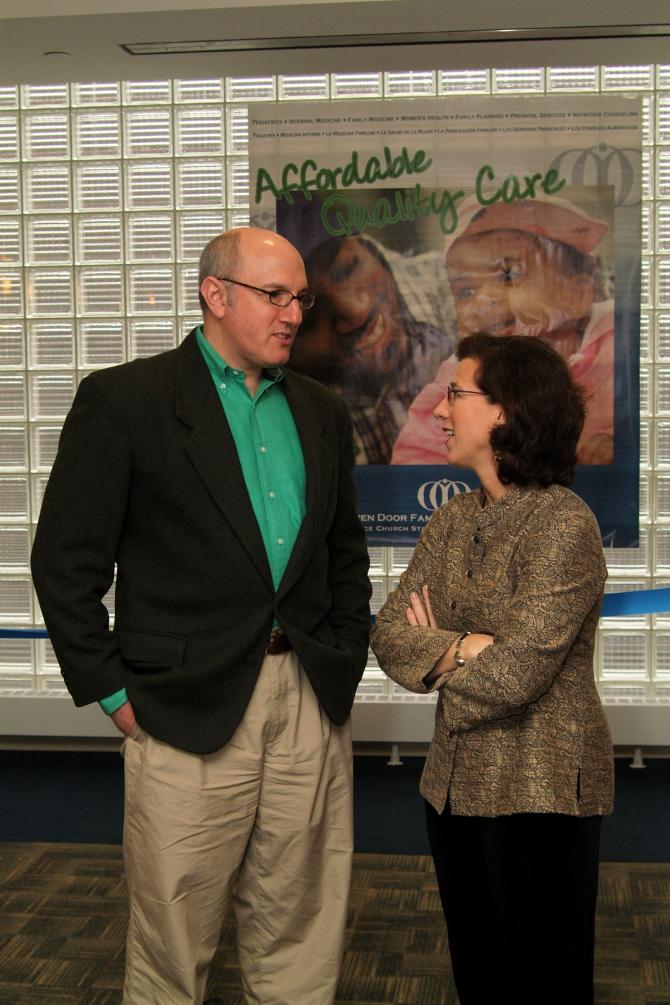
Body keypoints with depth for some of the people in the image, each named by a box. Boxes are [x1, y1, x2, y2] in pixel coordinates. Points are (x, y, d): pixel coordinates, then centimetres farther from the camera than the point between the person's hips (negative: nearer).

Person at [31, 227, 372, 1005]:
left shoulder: (321, 413, 12)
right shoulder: (124, 400, -4)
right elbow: (65, 563, -6)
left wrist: (345, 661, 11)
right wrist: (112, 692, -7)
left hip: (313, 706, 5)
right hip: (192, 708, -4)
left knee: (299, 937, 13)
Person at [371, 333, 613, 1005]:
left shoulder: (565, 525, -18)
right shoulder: (452, 521, 5)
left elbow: (510, 676, -24)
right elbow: (387, 634, -2)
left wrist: (433, 647, -7)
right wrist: (466, 647, -19)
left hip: (539, 797, -7)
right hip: (455, 785, 7)